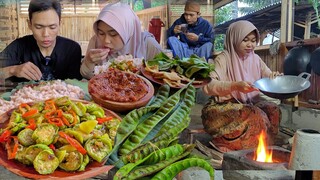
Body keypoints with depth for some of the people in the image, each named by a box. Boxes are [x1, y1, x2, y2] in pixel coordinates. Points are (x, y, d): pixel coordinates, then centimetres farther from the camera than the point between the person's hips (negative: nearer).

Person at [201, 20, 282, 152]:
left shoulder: (255, 59, 8)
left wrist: (275, 77, -14)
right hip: (224, 106, -6)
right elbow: (208, 86, -26)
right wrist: (235, 86, -39)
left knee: (272, 110, -17)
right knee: (254, 115, -30)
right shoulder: (223, 59, -13)